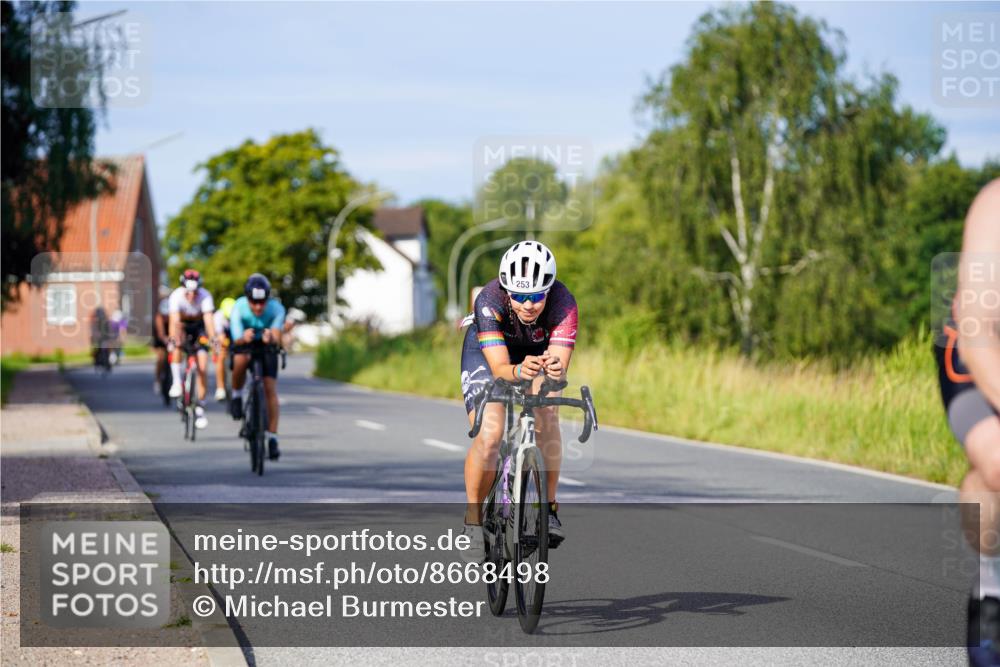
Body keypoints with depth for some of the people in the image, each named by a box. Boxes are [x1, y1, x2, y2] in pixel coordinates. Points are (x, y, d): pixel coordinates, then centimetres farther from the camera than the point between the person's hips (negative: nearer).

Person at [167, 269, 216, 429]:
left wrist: (213, 339, -55)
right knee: (178, 345, -36)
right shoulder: (176, 296, -29)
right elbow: (174, 321, -39)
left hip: (199, 327, 0)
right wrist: (174, 339, -55)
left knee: (202, 368, -10)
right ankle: (177, 381, -24)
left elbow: (208, 319, -39)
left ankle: (200, 408, -1)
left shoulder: (205, 296, -29)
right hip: (183, 325, 0)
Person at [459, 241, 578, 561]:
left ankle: (548, 509, -10)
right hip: (486, 353, -1)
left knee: (547, 419, -26)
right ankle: (473, 522, -3)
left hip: (539, 352, 1)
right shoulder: (489, 301, -37)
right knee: (489, 436, -22)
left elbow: (560, 364, -42)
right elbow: (498, 367, -44)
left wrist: (554, 369, -65)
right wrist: (518, 371, -66)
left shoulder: (563, 303, -34)